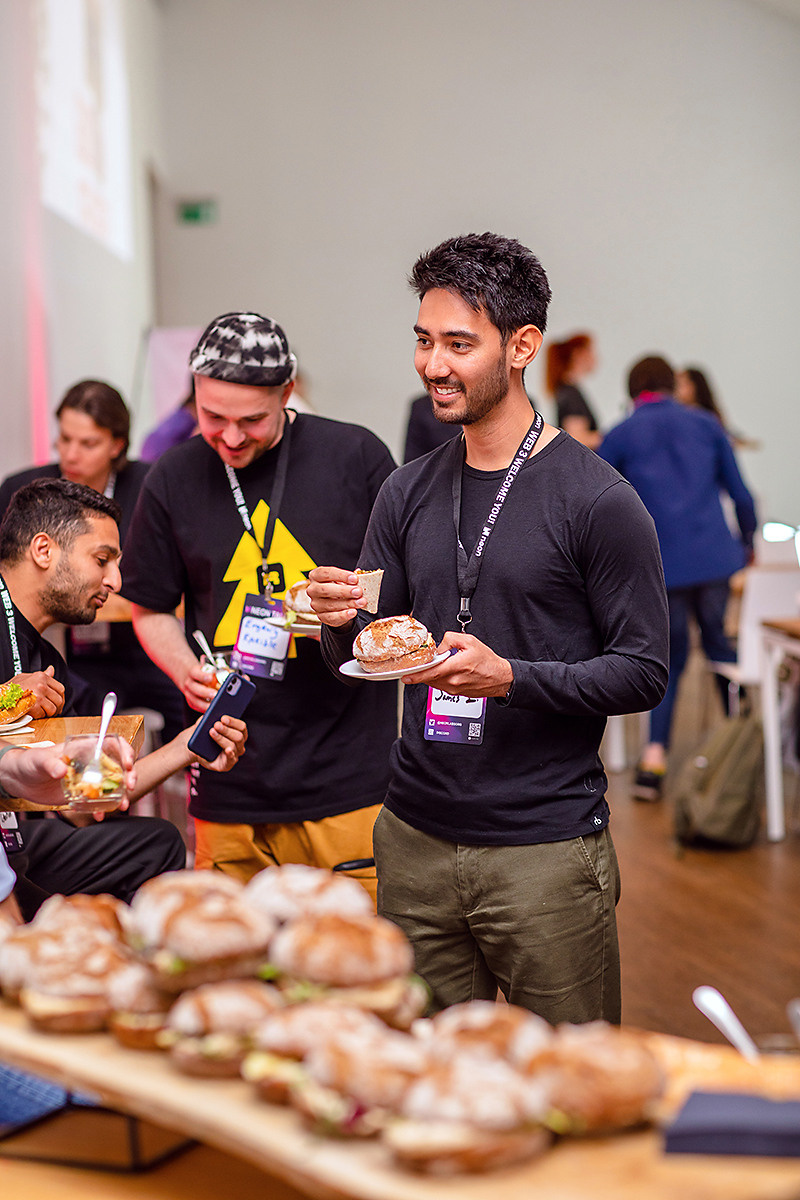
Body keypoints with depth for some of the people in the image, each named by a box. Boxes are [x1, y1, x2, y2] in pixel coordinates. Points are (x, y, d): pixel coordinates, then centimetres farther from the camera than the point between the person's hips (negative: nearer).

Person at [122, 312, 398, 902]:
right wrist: (187, 671, -3)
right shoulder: (173, 479, 6)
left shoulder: (356, 456, 0)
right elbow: (151, 610, 17)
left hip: (350, 776, -2)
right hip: (231, 785, 2)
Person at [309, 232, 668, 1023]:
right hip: (415, 839, 5)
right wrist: (343, 624, -11)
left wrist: (509, 677, -22)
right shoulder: (406, 493, 8)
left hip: (547, 850, -5)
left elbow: (643, 672, -9)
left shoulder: (597, 501, -8)